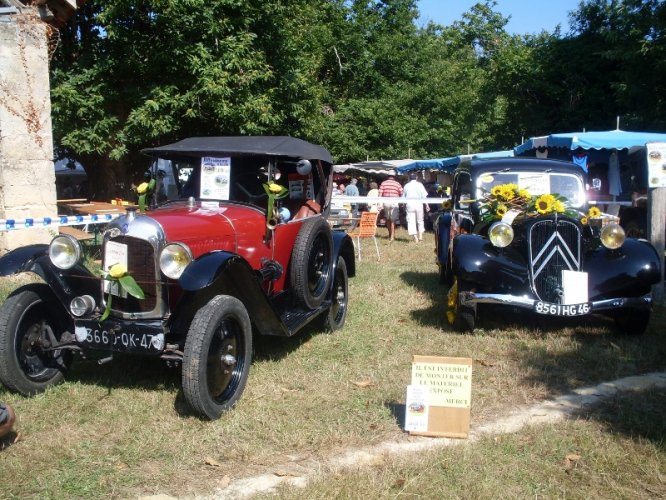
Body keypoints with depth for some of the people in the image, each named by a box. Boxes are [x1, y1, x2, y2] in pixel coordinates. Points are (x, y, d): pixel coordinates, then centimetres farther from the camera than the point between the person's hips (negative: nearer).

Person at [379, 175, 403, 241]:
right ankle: (392, 236, -3)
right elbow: (401, 194, -2)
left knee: (388, 219, 17)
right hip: (394, 203, -2)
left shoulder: (383, 183, 5)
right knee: (393, 220, 1)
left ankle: (390, 235, 27)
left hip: (386, 203, 2)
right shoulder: (397, 184, 2)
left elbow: (380, 194, -1)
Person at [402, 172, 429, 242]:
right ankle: (420, 235, 7)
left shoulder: (406, 186, 5)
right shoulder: (419, 185, 1)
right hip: (419, 204, 0)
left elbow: (403, 197, 9)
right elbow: (424, 196, -3)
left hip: (410, 205, 0)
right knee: (420, 220, 15)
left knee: (411, 221, 1)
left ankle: (415, 237, -5)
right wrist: (427, 205, 0)